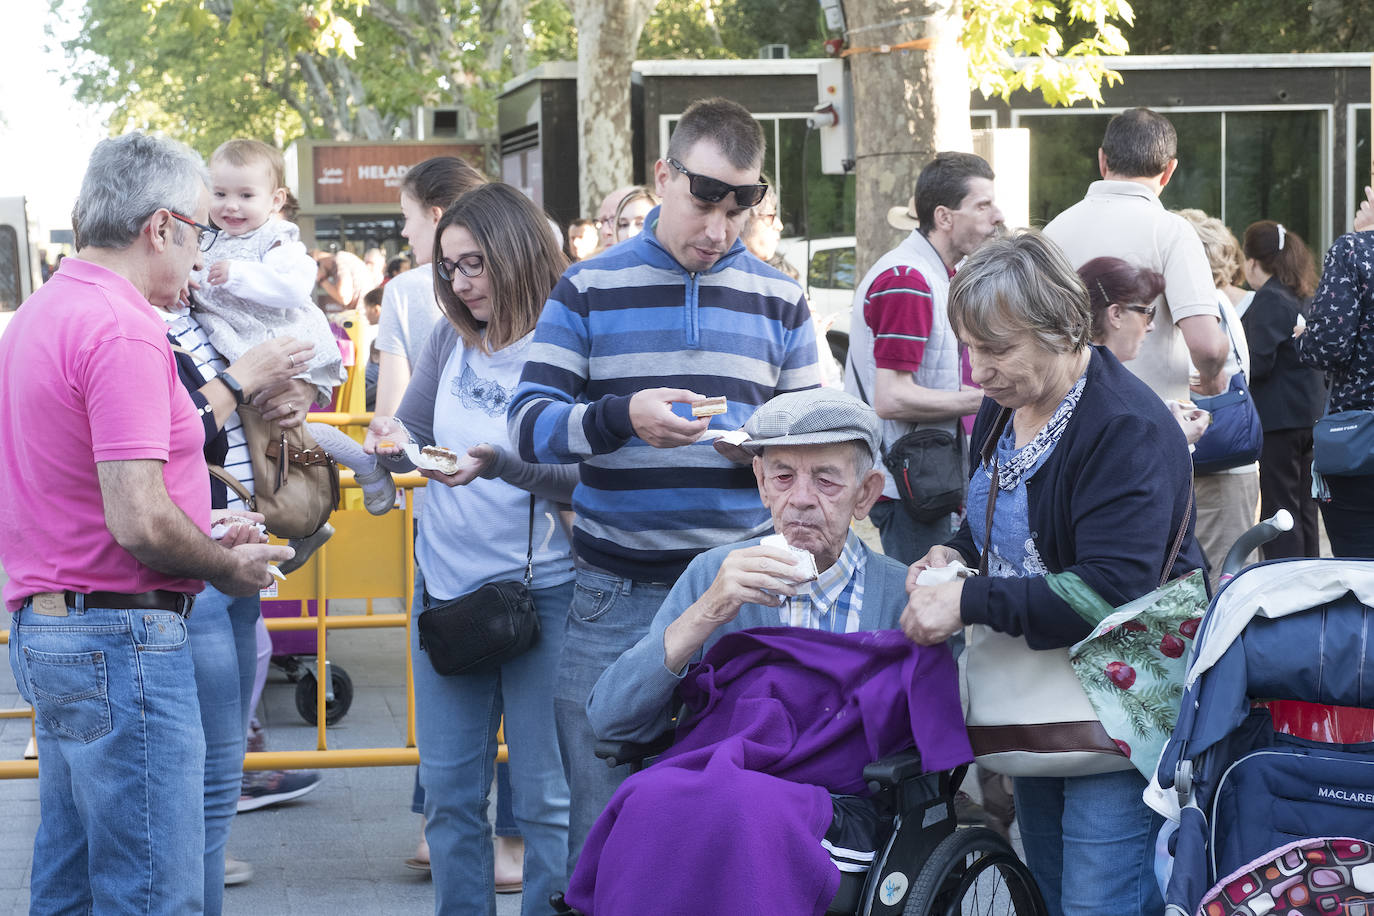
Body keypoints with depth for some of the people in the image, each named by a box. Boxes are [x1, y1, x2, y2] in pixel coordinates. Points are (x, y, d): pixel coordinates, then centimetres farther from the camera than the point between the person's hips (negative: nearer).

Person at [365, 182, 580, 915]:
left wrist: (500, 464, -29)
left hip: (540, 592, -5)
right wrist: (395, 442, -8)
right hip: (445, 584, 6)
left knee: (545, 794, 2)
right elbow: (411, 430, 14)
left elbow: (586, 478, -16)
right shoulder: (451, 339, 6)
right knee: (448, 790, 11)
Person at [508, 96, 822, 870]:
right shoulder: (590, 291, 3)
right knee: (602, 812, 4)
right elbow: (529, 425, -2)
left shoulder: (779, 301, 11)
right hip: (616, 595, -1)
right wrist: (621, 416, -20)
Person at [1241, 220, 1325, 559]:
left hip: (1280, 419, -9)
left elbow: (1259, 362, -19)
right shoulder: (1303, 297, 14)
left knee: (1279, 507, -7)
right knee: (1304, 508, 13)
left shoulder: (1269, 299, -13)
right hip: (1310, 413, 9)